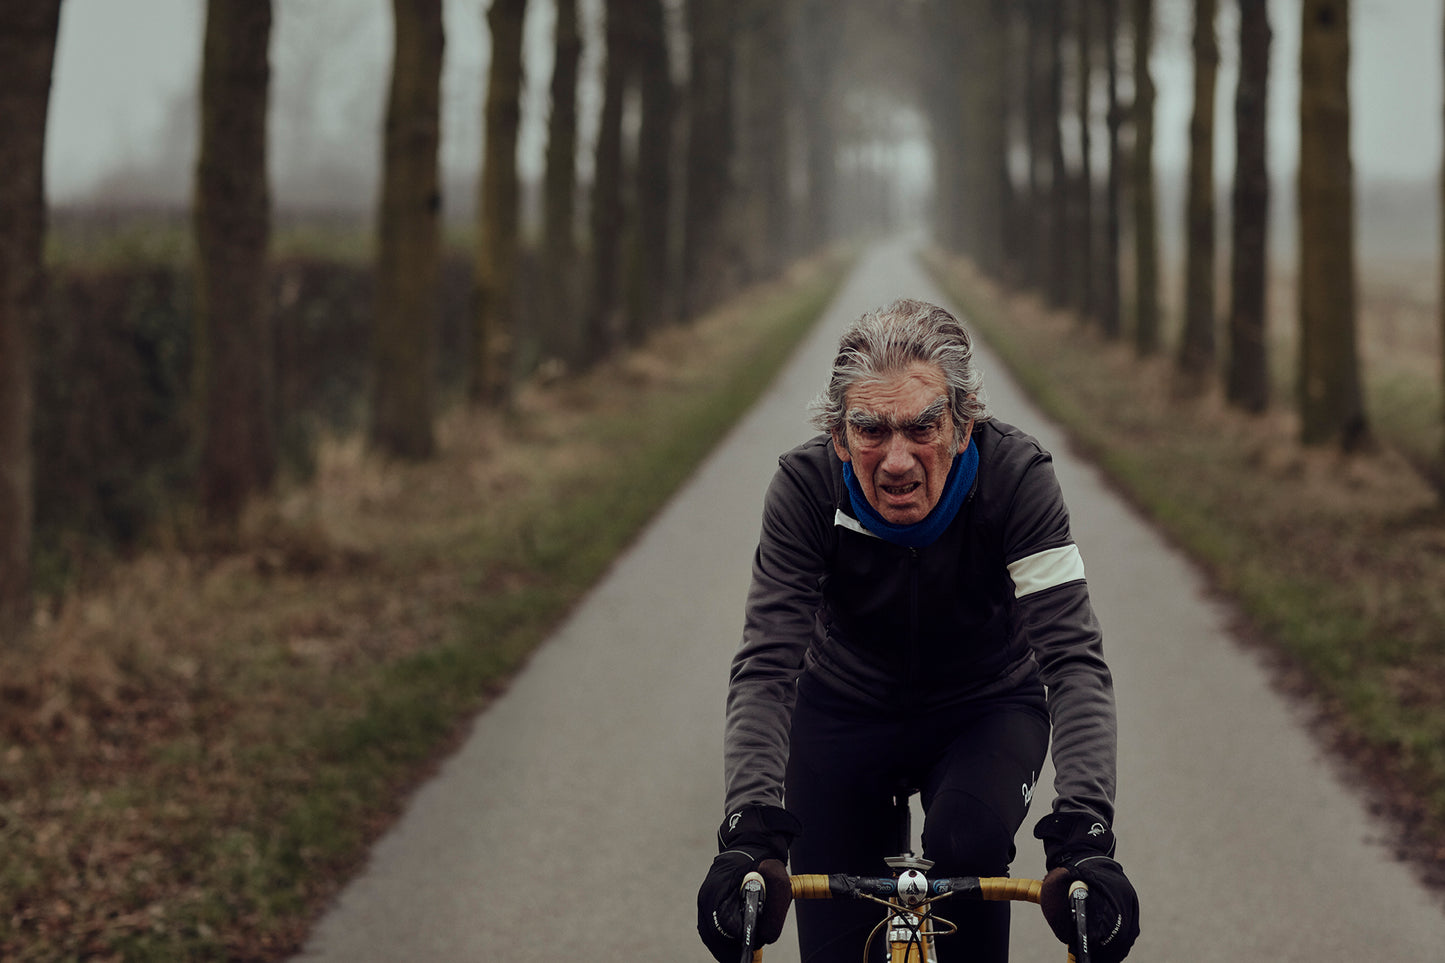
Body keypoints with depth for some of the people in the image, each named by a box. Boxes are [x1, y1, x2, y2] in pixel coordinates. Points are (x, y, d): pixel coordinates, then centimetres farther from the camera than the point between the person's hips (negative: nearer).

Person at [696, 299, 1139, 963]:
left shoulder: (1016, 475, -28)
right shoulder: (807, 485, -26)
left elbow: (1072, 657, -34)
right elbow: (766, 666, -31)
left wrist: (1083, 834, -48)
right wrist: (750, 833, -47)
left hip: (985, 709, -1)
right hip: (845, 711, 1)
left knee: (967, 842, -30)